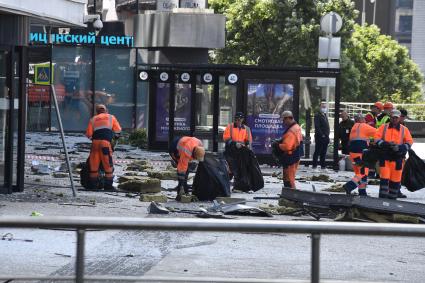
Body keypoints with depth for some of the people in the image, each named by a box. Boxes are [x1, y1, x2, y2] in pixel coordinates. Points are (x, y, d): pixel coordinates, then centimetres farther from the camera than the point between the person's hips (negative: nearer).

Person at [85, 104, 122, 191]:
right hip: (105, 141, -3)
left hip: (95, 141, 3)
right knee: (108, 164, 1)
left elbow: (88, 134, 13)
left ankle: (93, 184, 13)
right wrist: (116, 136, 36)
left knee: (94, 164, 9)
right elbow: (118, 130, 16)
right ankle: (108, 185, 1)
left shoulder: (93, 119, 20)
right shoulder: (111, 117, 18)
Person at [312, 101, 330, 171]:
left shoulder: (325, 116, 19)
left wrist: (327, 135, 12)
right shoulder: (317, 116, -7)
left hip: (325, 137, 8)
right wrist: (322, 134, -18)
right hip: (320, 137, -8)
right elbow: (317, 127, -15)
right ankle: (314, 166, -1)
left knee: (323, 153, 11)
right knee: (317, 152, -4)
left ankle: (323, 166, 15)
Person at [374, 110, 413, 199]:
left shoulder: (404, 130, 7)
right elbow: (377, 138, 0)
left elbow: (409, 142, 3)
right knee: (384, 178, -5)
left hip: (398, 158, 1)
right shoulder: (383, 127, 7)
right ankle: (383, 198, -3)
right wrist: (387, 144, -17)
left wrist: (399, 148, -15)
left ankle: (392, 198, 14)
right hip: (385, 157, -1)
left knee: (396, 179, 3)